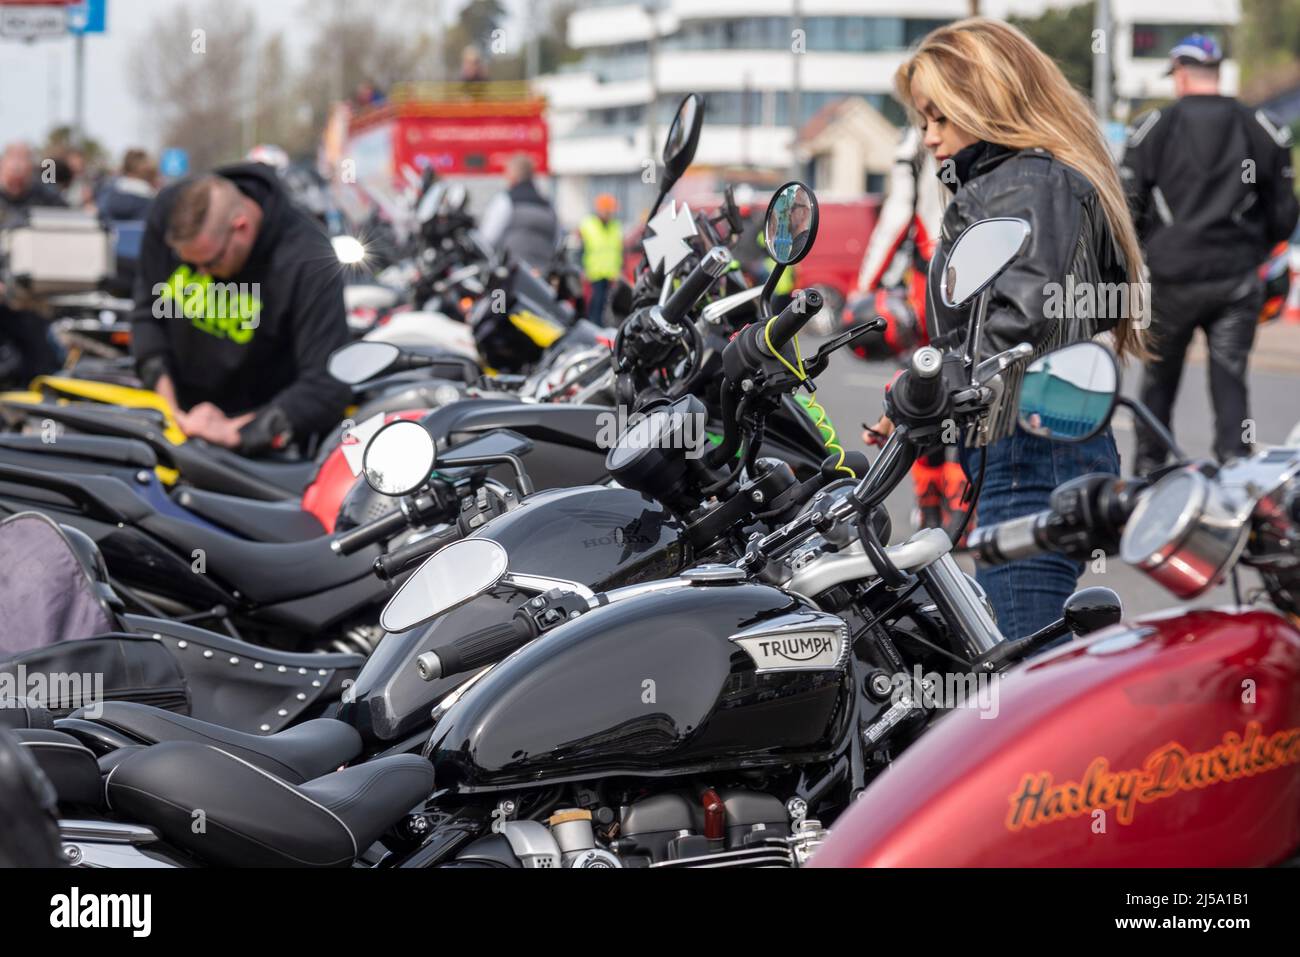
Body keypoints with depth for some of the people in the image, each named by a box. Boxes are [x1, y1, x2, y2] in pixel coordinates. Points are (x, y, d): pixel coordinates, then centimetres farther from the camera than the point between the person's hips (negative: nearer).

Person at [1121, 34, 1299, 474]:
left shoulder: (1152, 128, -3)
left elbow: (1127, 207, -2)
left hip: (1172, 274, -1)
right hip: (1237, 277, 1)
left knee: (1159, 376, 13)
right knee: (1230, 377, 2)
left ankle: (1148, 469, 23)